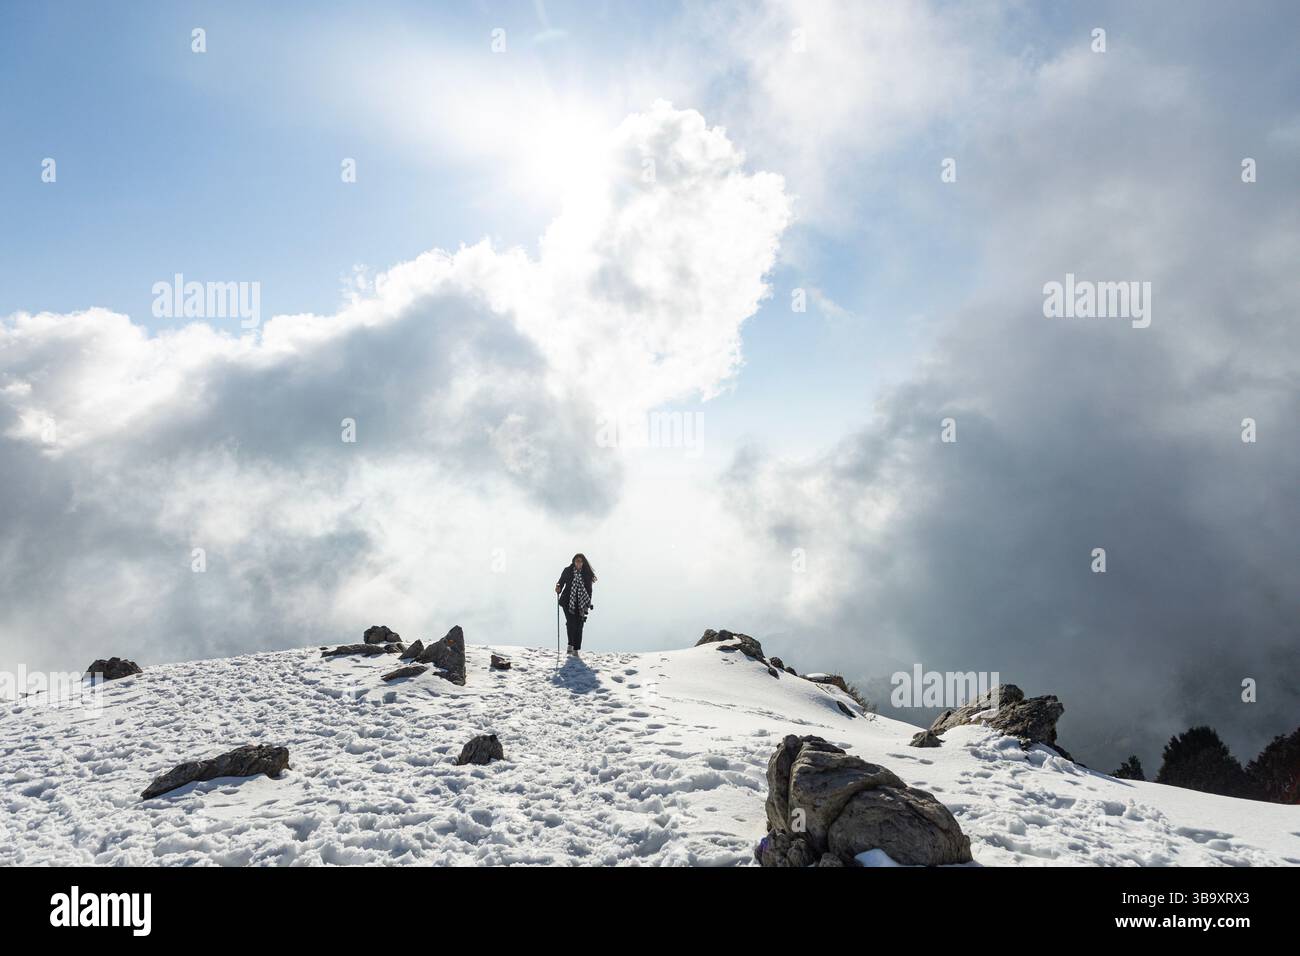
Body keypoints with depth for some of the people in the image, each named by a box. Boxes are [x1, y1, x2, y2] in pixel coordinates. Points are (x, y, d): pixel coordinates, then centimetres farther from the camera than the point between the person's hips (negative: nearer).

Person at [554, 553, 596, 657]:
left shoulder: (587, 574, 3)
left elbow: (589, 590, 6)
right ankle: (571, 644, 1)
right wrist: (558, 589, -16)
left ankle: (576, 650, 7)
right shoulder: (567, 571, 1)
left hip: (580, 604, 2)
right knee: (571, 623, -16)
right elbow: (561, 582, 6)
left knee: (579, 626, -1)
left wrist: (587, 605, 0)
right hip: (568, 602, -2)